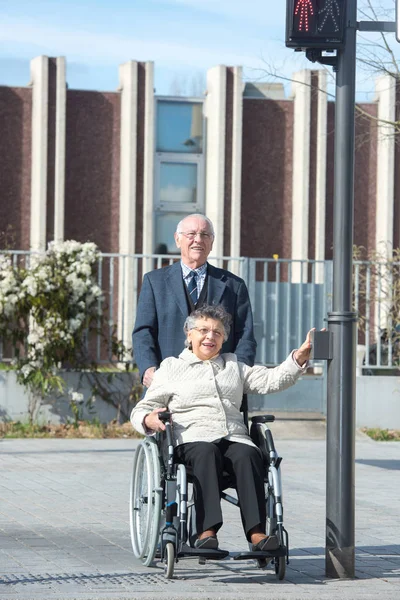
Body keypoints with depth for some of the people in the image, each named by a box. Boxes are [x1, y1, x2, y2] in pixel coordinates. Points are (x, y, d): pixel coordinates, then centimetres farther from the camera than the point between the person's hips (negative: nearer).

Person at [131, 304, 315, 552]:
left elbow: (271, 380, 18)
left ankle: (257, 533, -44)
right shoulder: (172, 367, 20)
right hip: (192, 438, -2)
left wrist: (301, 356, 4)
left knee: (248, 454, -32)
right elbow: (141, 410, 16)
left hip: (234, 438, 3)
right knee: (208, 453, -38)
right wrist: (149, 419, -8)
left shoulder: (233, 365, 30)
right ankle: (207, 531, -47)